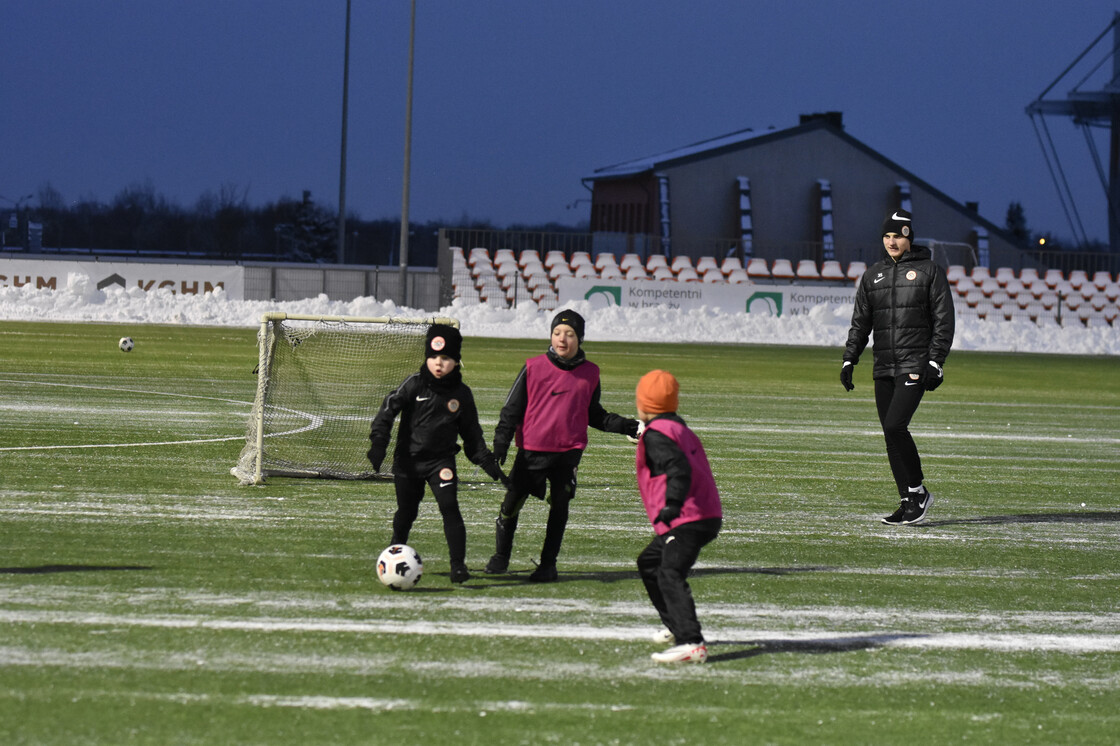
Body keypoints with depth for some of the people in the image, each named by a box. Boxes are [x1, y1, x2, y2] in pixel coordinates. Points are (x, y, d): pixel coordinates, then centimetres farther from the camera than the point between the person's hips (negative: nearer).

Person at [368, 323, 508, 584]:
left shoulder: (461, 394, 1)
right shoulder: (414, 384, -6)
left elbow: (472, 433, 10)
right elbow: (389, 409, -7)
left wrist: (488, 462, 6)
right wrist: (378, 442, -18)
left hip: (441, 461, 0)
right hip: (408, 460, 0)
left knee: (449, 507, -16)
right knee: (406, 511, 11)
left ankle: (458, 564, -15)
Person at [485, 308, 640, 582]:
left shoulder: (589, 373, 6)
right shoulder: (533, 367, 0)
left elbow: (594, 415, 18)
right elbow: (512, 408, 4)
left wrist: (625, 426, 7)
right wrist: (500, 444, -4)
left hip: (569, 450, 1)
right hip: (531, 449, -1)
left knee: (559, 506, 0)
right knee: (512, 501, 0)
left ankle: (548, 564, 13)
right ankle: (501, 556, 21)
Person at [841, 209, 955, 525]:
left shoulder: (930, 271, 1)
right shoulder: (873, 274, 15)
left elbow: (943, 320, -2)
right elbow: (860, 322, 17)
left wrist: (935, 361, -11)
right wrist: (849, 360, 8)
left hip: (915, 366, -6)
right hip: (883, 369, 6)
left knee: (895, 426, -18)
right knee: (891, 435, 3)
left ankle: (918, 491, -6)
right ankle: (909, 500, 8)